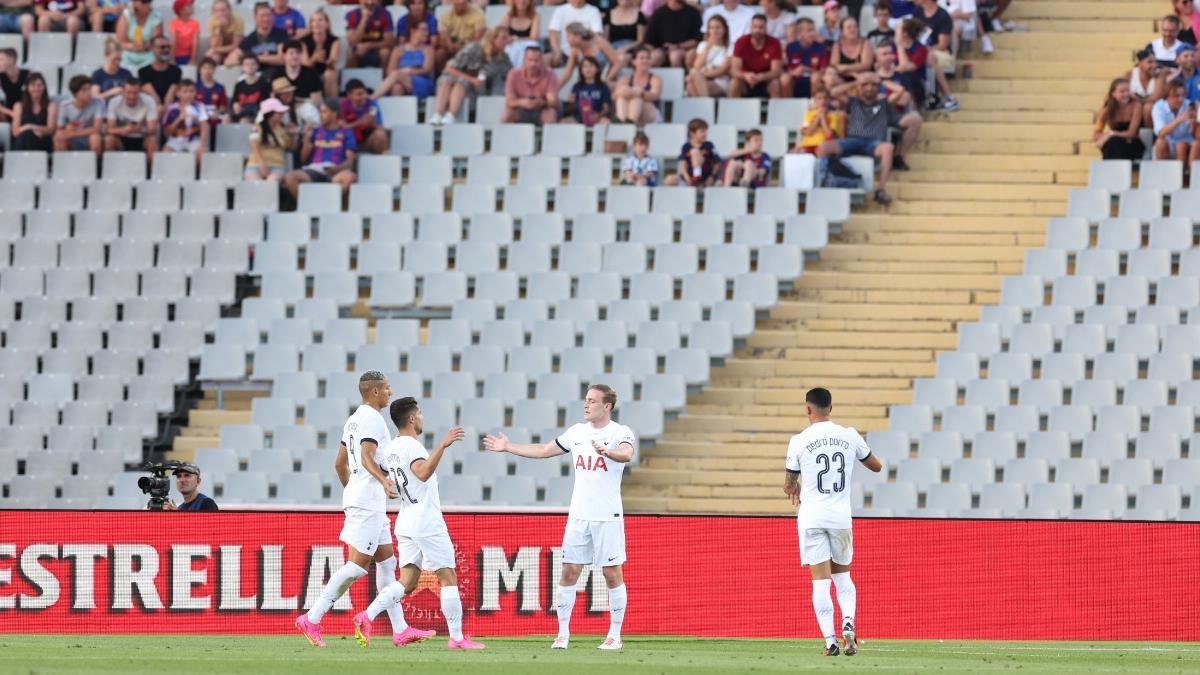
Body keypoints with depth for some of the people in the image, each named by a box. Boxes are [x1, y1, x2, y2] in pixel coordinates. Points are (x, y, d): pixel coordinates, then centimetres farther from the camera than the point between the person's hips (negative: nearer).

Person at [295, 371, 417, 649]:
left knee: (387, 562, 11)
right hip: (368, 502, -11)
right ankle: (311, 619, -12)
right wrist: (384, 480, -42)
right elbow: (367, 457, -27)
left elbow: (340, 463, 24)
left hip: (362, 500, 11)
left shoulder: (354, 420, 18)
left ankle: (400, 630, 10)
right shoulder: (372, 419, -12)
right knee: (357, 565, -11)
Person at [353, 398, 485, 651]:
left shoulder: (390, 448, 11)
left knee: (407, 581, 5)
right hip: (427, 523, -8)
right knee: (448, 578, 0)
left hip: (406, 522, 8)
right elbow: (423, 473, -34)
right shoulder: (412, 447, -16)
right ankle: (457, 638, 0)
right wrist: (442, 446, -42)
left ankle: (366, 617, -12)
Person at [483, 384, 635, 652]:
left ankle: (614, 635, 7)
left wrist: (607, 452, -50)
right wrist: (508, 447, 20)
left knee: (612, 574, -1)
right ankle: (563, 633, 8)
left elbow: (627, 454, -29)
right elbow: (544, 450, 22)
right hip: (579, 516, 5)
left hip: (608, 517, -5)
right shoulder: (577, 432, 11)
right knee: (569, 572, 2)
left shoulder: (620, 433, -7)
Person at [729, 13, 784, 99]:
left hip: (766, 81, 0)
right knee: (734, 83, -31)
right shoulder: (741, 43, -13)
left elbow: (776, 72, -18)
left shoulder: (774, 43, -14)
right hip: (746, 80, 0)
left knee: (776, 84, -31)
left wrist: (761, 77, -39)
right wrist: (745, 75, -42)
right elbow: (734, 70, -18)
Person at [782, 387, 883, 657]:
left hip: (811, 517, -2)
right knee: (842, 576, 17)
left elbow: (789, 487, 4)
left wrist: (794, 490, 28)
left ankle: (830, 641, -9)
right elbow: (877, 466, 17)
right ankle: (848, 623, -8)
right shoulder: (850, 436, 2)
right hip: (841, 516, 2)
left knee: (820, 581, -1)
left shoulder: (799, 441, -5)